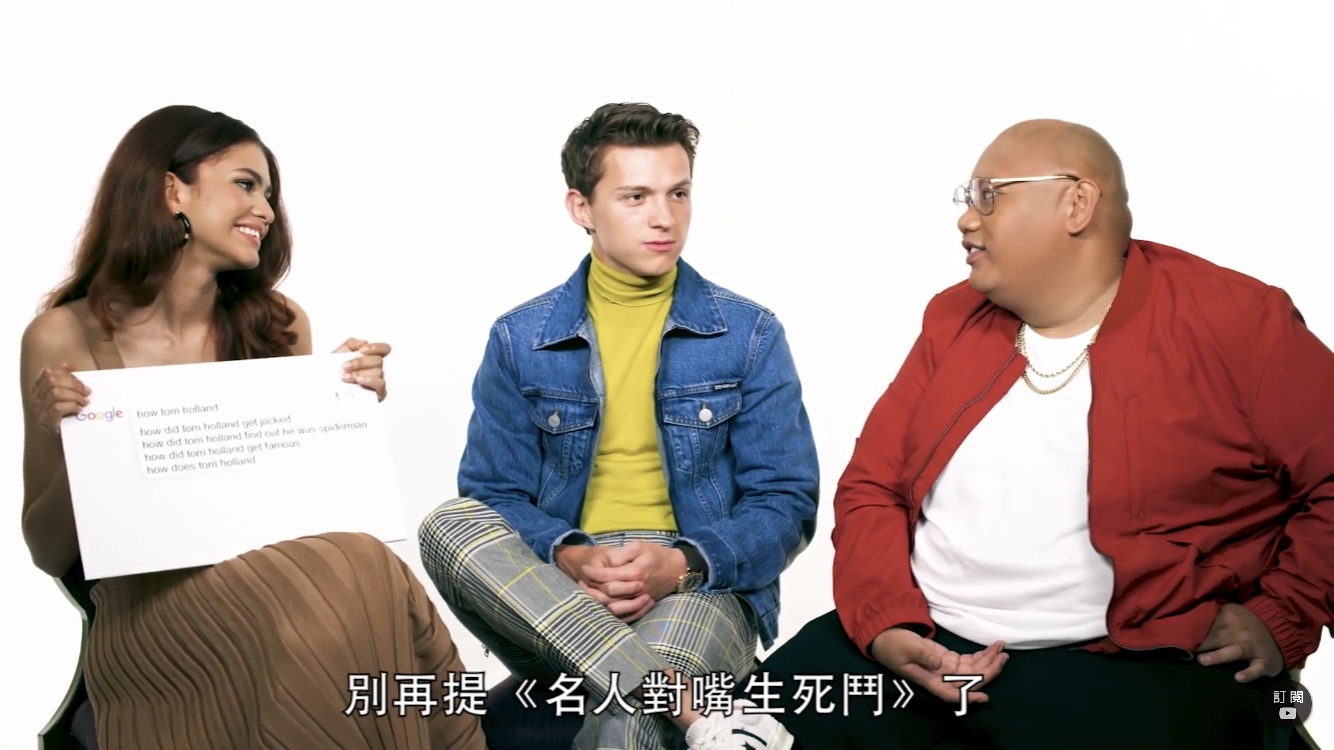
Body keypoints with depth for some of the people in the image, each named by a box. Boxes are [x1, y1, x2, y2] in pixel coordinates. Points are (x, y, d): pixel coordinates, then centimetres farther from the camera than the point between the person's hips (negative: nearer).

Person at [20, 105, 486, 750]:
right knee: (359, 583, -33)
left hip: (281, 568, 4)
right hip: (149, 600, -3)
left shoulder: (277, 323, 8)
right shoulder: (64, 337, -1)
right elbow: (51, 554, 3)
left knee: (371, 584, -32)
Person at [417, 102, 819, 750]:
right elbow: (493, 495, 4)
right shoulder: (519, 340, 8)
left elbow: (786, 504, 1)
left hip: (701, 588, -5)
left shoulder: (750, 335, 5)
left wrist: (681, 563, -18)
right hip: (551, 599, 5)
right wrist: (570, 558, -17)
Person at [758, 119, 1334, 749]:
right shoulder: (953, 320, 11)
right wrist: (883, 624, -5)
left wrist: (1283, 619, -6)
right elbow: (871, 487, 10)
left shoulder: (1235, 322, -2)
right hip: (918, 644, 3)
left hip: (1125, 667, -3)